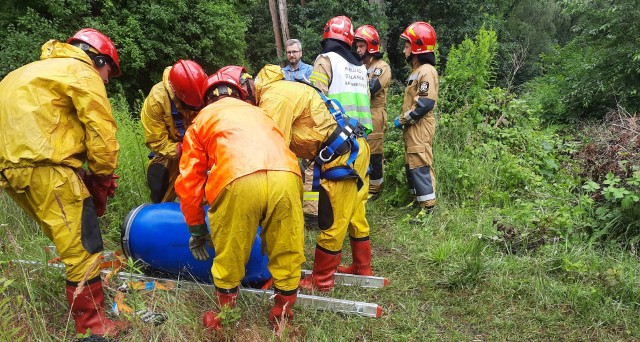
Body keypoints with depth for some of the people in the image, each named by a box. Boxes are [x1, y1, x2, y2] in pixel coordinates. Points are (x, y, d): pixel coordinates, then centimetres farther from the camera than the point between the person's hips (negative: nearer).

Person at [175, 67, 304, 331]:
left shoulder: (203, 119, 30)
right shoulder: (257, 112, 40)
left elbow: (189, 182, 24)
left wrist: (196, 230, 35)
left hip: (237, 181, -2)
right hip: (286, 177, 3)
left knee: (228, 257, 17)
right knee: (287, 255, 19)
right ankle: (282, 318, 35)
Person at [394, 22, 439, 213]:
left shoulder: (426, 71, -14)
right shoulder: (417, 70, 18)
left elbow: (425, 103, -22)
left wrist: (403, 119, -14)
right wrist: (403, 119, 11)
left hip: (420, 128, -10)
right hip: (412, 128, 10)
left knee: (420, 166, -8)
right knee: (411, 165, 15)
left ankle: (428, 206, -2)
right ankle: (417, 200, 26)